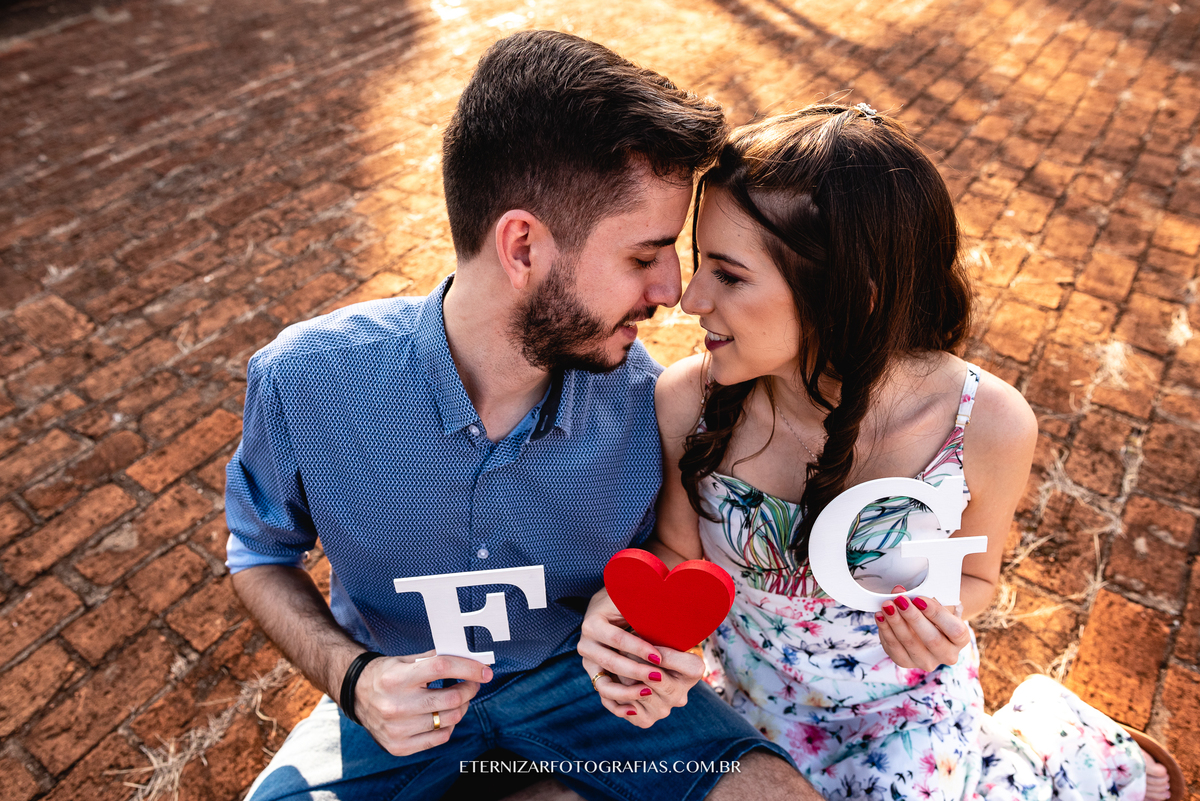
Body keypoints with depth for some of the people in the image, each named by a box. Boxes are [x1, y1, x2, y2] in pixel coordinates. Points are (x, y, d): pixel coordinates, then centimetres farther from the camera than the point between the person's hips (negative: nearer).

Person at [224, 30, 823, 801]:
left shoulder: (641, 393, -22)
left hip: (575, 669, 1)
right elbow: (263, 552, -5)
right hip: (405, 696, 0)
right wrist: (351, 674, -22)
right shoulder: (304, 381, -24)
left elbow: (644, 551, -1)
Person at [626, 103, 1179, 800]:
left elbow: (975, 573, -5)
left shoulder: (990, 424, -26)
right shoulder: (685, 403, -25)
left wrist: (944, 622, -27)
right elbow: (680, 552, -7)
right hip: (749, 690, 2)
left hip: (904, 698, -2)